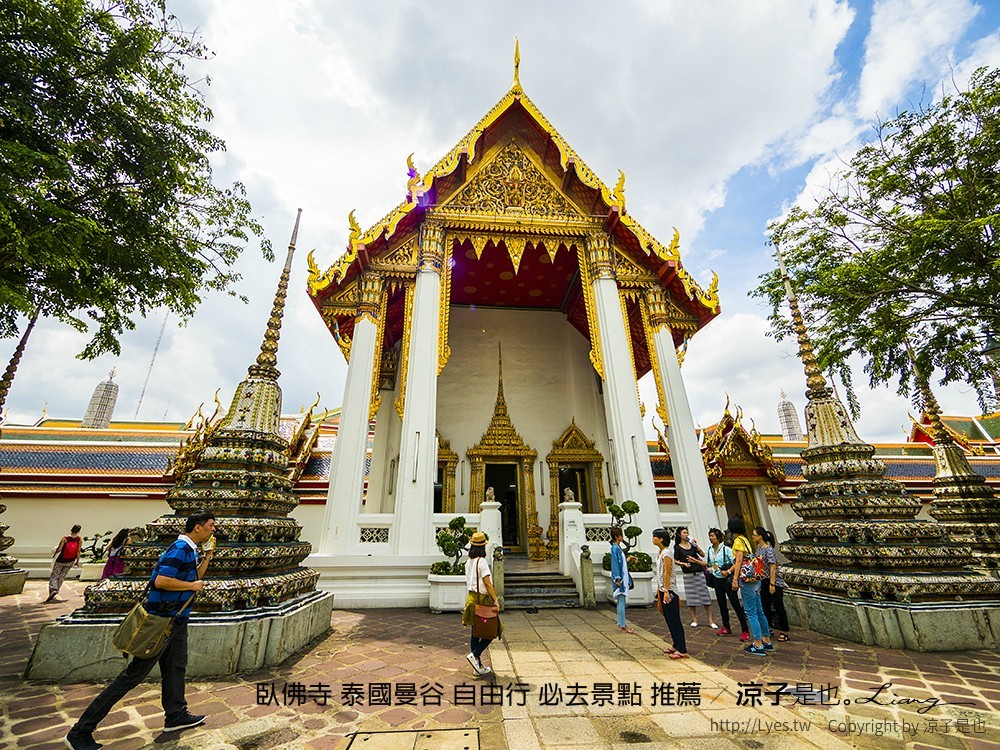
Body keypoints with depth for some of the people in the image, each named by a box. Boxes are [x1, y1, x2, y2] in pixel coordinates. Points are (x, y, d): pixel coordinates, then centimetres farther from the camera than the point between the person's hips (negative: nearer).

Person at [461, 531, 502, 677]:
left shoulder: (468, 562, 6)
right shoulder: (481, 561, -18)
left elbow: (469, 581, 12)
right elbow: (487, 583, -20)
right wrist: (495, 599, -14)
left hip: (471, 598, 8)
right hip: (482, 599, -8)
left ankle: (478, 666, 22)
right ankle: (474, 655, -1)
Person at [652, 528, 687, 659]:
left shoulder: (666, 553, -18)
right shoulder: (659, 552, 10)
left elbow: (667, 574, -20)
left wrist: (666, 591, -20)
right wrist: (659, 589, 18)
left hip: (669, 590, -9)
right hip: (662, 589, 9)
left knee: (674, 621, -3)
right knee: (669, 620, 16)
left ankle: (682, 650, 4)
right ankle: (676, 645, 27)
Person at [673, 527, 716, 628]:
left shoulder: (692, 544, 8)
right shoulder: (677, 547, 1)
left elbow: (703, 555, 1)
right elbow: (675, 561, 1)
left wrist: (696, 545, -9)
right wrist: (684, 563, -15)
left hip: (699, 573, 2)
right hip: (688, 574, -2)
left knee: (705, 596, 1)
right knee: (691, 597, 4)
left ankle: (710, 621, 8)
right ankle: (694, 620, 17)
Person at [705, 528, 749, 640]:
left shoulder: (726, 549, -13)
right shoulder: (710, 550, 6)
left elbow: (736, 563, -16)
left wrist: (728, 571, -23)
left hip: (727, 579, -6)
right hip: (717, 579, 7)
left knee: (736, 604, -4)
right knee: (722, 604, 15)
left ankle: (745, 631, 2)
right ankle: (726, 628, 28)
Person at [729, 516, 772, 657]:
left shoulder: (738, 541, -11)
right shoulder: (745, 540, 14)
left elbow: (739, 561, -16)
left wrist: (735, 579, -14)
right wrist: (728, 571, 22)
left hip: (747, 580, -9)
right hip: (755, 579, 9)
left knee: (751, 613, -3)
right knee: (759, 611, 15)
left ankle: (758, 645, 1)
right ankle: (767, 641, 24)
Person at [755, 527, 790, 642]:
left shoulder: (769, 550, -22)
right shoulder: (759, 547, 4)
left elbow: (773, 568, -22)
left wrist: (772, 584, -21)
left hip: (775, 582, -8)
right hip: (764, 581, 8)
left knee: (778, 606, 3)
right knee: (765, 606, 13)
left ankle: (784, 632, 16)